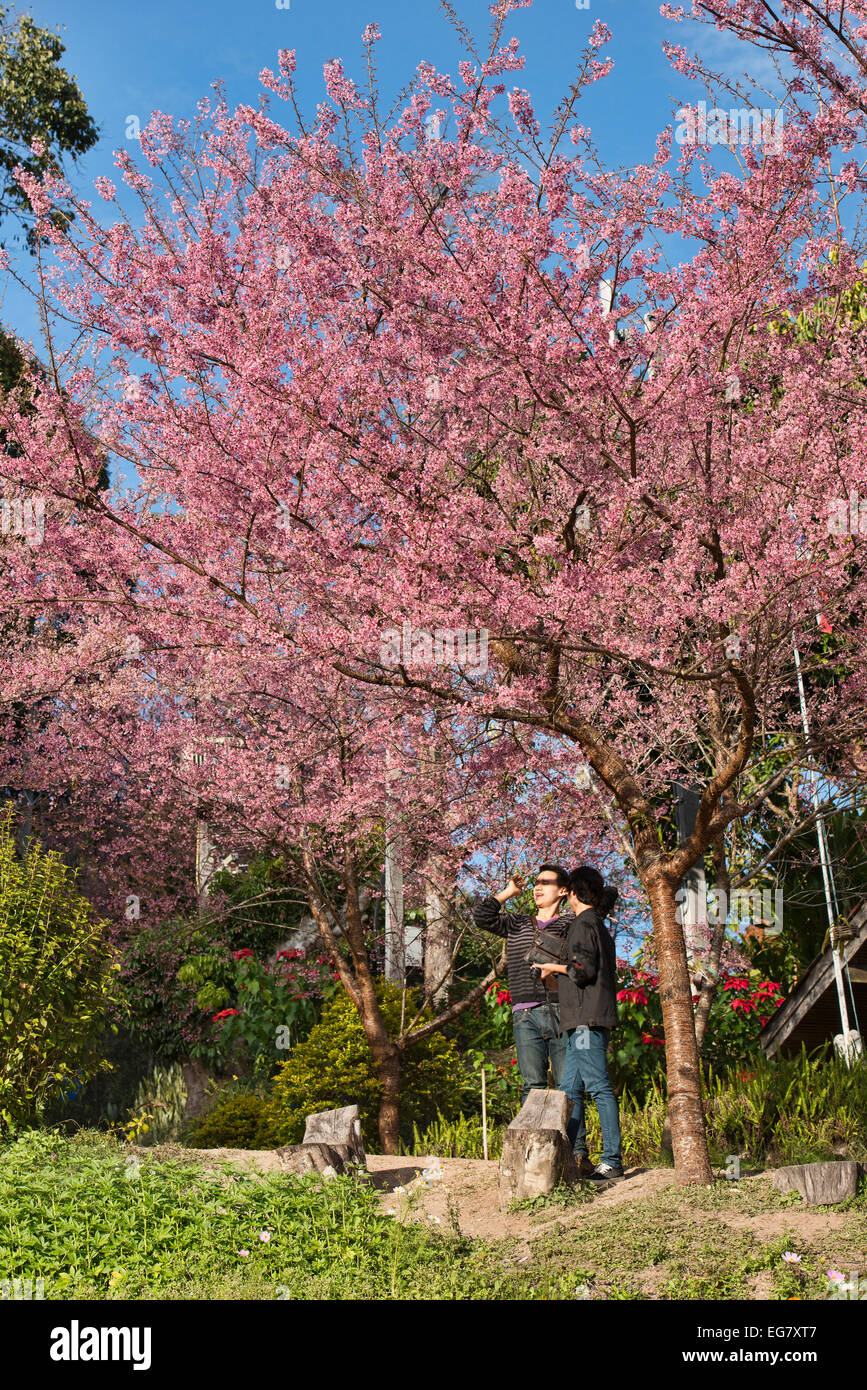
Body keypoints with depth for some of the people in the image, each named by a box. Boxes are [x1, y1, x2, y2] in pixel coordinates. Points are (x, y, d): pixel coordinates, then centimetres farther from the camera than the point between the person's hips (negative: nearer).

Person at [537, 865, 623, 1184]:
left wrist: (556, 968, -1)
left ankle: (612, 1161, -9)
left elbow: (584, 968, -18)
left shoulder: (583, 924, -7)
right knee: (569, 1088, 9)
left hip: (587, 1019, -10)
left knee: (599, 1087, -9)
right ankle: (577, 1155, 8)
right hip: (582, 1022, 10)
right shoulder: (598, 924, 22)